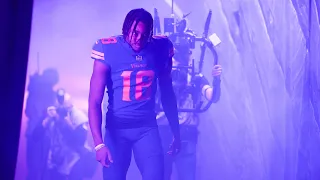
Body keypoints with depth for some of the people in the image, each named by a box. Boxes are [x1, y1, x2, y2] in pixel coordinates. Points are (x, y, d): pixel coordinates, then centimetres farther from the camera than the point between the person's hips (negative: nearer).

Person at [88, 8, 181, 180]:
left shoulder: (160, 49, -3)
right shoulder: (109, 51, -13)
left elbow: (167, 94, 9)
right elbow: (94, 102, -16)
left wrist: (176, 132, 12)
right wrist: (99, 143, -27)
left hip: (147, 128, 2)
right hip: (116, 129, -1)